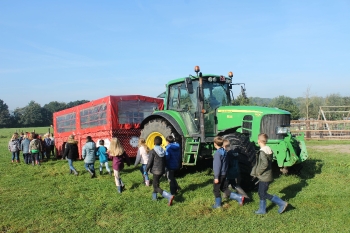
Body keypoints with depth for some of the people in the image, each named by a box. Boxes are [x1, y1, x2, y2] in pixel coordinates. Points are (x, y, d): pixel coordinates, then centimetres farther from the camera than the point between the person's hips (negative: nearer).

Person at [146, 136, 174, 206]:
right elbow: (165, 161, 11)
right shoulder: (163, 151, 4)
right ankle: (154, 197, 38)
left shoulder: (152, 151, -16)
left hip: (156, 171, -7)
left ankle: (169, 196, -19)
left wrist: (146, 170, 1)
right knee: (155, 183, 27)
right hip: (162, 170, 7)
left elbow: (149, 162, -14)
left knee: (157, 187, -2)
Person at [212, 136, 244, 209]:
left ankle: (217, 204, 23)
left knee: (216, 190, 10)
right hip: (224, 173, 8)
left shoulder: (217, 153, -20)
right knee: (224, 189, 15)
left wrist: (216, 177, -19)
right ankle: (239, 197, 6)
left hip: (219, 175, -8)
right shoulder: (224, 151, 5)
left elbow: (217, 165, -22)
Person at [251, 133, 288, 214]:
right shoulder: (268, 150, 6)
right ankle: (262, 210, 26)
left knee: (263, 194, 2)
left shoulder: (262, 152, -21)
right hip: (266, 176, 9)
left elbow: (265, 164, -30)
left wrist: (258, 172, -15)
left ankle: (281, 203, 5)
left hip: (264, 177, -9)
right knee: (261, 193, 17)